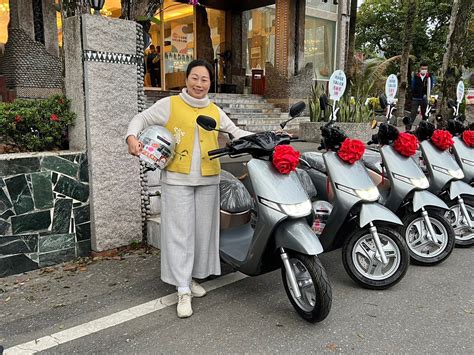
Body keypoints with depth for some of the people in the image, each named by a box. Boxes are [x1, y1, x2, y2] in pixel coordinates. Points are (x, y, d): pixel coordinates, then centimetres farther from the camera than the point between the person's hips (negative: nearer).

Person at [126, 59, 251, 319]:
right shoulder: (169, 105, 2)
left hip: (208, 180, 4)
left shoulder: (215, 111, 13)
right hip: (177, 180, -4)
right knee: (180, 232, -3)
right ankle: (183, 291, 3)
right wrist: (132, 137, -15)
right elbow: (141, 119, 5)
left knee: (203, 230, 10)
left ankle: (192, 277, 27)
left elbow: (236, 132, 15)